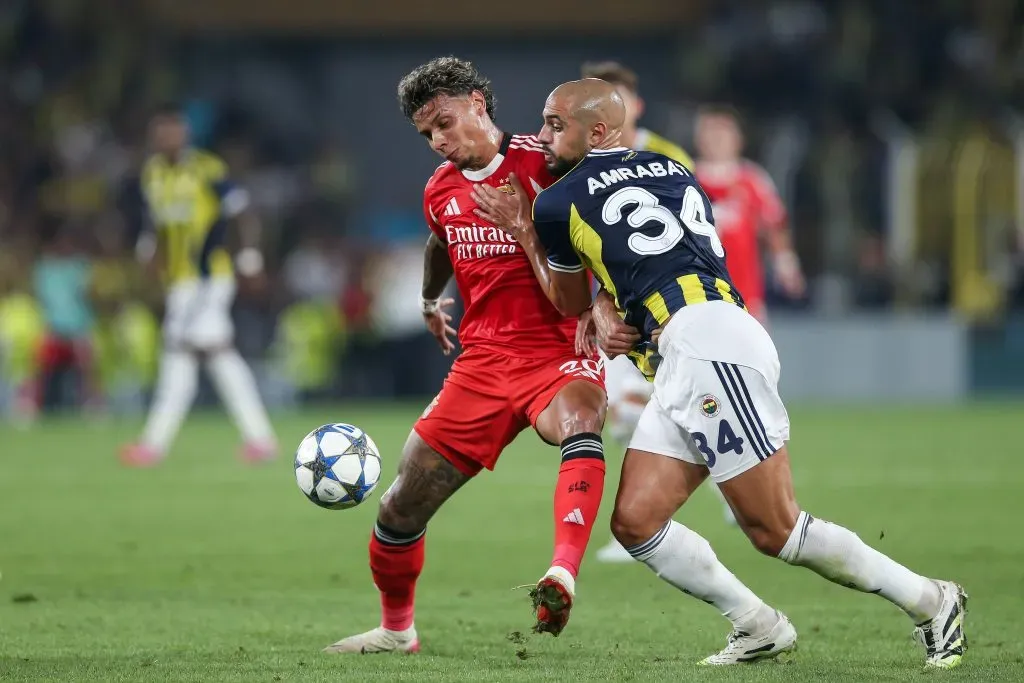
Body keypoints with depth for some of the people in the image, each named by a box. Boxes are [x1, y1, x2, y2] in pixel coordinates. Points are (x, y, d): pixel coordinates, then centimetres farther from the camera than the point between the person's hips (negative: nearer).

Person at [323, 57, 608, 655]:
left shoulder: (541, 164, -11)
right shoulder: (441, 190, 10)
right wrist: (430, 301, 49)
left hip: (557, 352, -6)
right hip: (482, 360, 6)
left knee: (579, 421, -42)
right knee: (402, 507, 5)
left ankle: (564, 575, -58)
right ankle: (396, 628, 30)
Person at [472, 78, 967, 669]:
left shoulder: (558, 203, 5)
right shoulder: (670, 169, 24)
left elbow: (571, 303, 21)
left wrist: (526, 238, 33)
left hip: (708, 343, -9)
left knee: (777, 531, -8)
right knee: (635, 521, 6)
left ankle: (932, 602, -3)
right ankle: (760, 629, 8)